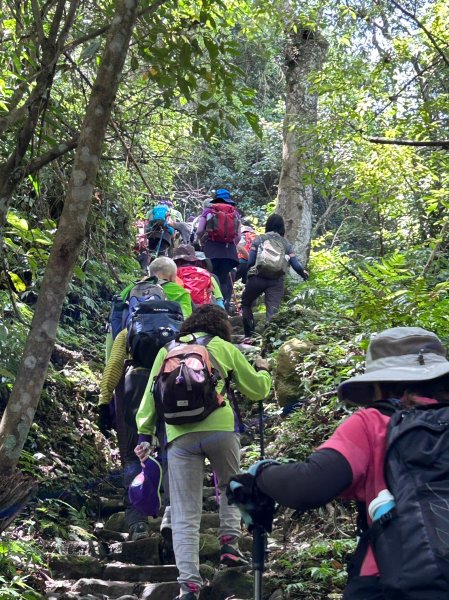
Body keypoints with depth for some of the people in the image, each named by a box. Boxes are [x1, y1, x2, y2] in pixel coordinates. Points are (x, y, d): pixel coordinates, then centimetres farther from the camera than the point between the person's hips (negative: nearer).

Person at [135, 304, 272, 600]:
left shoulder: (167, 350, 20)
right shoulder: (225, 347, 15)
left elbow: (150, 396, 14)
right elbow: (257, 390, 21)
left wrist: (144, 434, 16)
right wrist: (263, 371, 41)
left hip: (180, 436, 1)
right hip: (220, 429, -1)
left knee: (185, 517, 3)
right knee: (230, 487, 29)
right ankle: (229, 541, 13)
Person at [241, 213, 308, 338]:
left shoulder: (259, 240, 9)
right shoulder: (286, 244, 13)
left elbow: (250, 261, 1)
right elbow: (296, 265, 8)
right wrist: (304, 273, 28)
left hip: (257, 278, 0)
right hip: (276, 281, 1)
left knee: (246, 304, 18)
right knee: (273, 311, -3)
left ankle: (249, 335, 8)